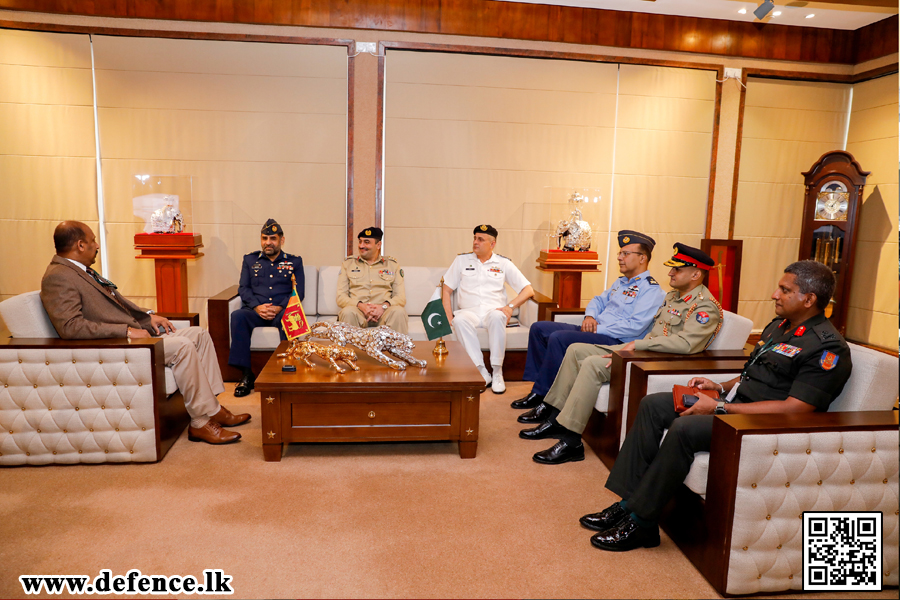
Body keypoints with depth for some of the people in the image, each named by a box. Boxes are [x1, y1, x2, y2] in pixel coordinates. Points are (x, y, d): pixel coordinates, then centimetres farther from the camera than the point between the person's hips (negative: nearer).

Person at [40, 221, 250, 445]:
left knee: (199, 335, 3)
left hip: (130, 332, 11)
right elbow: (70, 326, -25)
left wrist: (148, 316, 10)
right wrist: (127, 331, -25)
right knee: (182, 346, -26)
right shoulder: (58, 277, -14)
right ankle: (201, 422, -18)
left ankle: (211, 407, 3)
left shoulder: (81, 270, 17)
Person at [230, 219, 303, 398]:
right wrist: (257, 306, -10)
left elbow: (299, 292, 7)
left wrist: (279, 308, -12)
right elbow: (243, 288, 11)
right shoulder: (250, 260, 21)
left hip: (281, 311, -2)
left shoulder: (294, 262, 17)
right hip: (255, 311, 2)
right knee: (238, 316, -32)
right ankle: (246, 375, -29)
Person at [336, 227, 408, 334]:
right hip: (357, 310, 0)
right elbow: (340, 297, 9)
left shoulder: (392, 264, 17)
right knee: (347, 312, -35)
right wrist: (360, 305, -12)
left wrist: (384, 306, -14)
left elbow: (401, 297, 9)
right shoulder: (348, 263, 18)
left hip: (383, 313, 0)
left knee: (399, 312, -33)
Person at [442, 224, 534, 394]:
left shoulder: (503, 263, 11)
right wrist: (448, 315, -3)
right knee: (460, 320, -36)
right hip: (469, 310, 1)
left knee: (497, 317, -38)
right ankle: (482, 373, -31)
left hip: (493, 310, -1)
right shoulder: (462, 260, 14)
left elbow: (528, 290, 7)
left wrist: (511, 306, -11)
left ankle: (497, 373, -28)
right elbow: (446, 289, 12)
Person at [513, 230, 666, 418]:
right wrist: (590, 316, 4)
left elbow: (634, 327, -21)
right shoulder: (622, 282, 20)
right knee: (539, 328, 2)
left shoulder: (651, 290, -10)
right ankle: (537, 388, 1)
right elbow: (599, 300, 28)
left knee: (558, 338, -29)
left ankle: (543, 395, -19)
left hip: (616, 342, -10)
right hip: (596, 331, 10)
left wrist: (597, 329, -17)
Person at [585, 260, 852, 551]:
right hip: (734, 403, 10)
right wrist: (721, 387, 8)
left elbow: (794, 409, -22)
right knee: (652, 405, -2)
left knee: (684, 428, -32)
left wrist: (719, 408, -22)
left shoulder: (828, 348, -14)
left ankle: (640, 523, -19)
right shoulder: (777, 327, 16)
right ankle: (627, 502, -5)